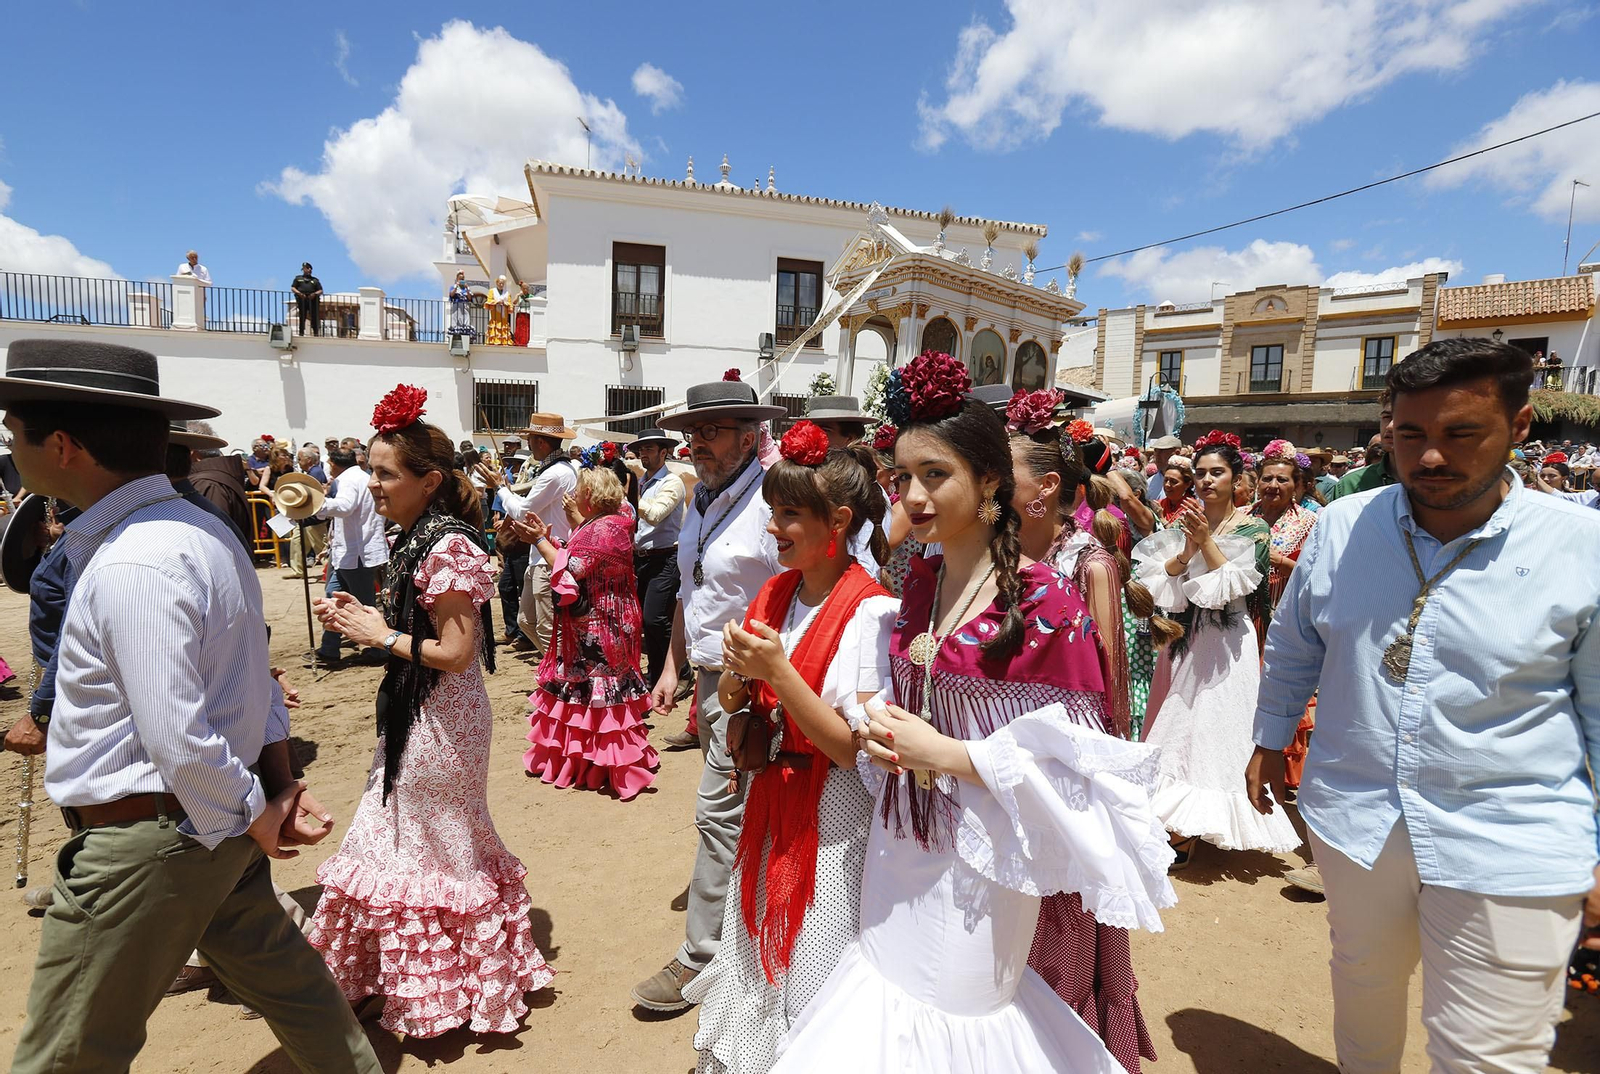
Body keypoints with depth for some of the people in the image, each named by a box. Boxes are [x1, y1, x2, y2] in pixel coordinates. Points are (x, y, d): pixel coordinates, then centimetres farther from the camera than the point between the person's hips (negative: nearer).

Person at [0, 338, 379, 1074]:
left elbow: (178, 738, -25)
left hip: (145, 839, -9)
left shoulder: (133, 566, -25)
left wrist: (251, 818, -10)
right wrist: (279, 787, 7)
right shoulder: (198, 529, 6)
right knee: (283, 978, 22)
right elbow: (255, 682, 9)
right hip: (209, 824, 9)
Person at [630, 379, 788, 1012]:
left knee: (720, 816, -2)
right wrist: (673, 667, 19)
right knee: (737, 813, 20)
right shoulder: (701, 501, 11)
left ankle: (702, 955, 14)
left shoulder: (770, 504, -18)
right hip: (710, 679, 9)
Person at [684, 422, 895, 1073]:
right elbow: (731, 701, 10)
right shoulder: (776, 593, 2)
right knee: (758, 964, 24)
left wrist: (778, 670, -27)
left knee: (809, 984, 10)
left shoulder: (868, 612, -20)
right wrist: (737, 677, -12)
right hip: (770, 807, 7)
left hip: (832, 826, -7)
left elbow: (854, 748, -23)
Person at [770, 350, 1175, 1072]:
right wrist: (876, 725, -6)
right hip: (898, 845, 6)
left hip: (975, 857, -6)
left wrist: (947, 754, -19)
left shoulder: (1045, 602, -18)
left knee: (955, 1012, 12)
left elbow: (1071, 759, -15)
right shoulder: (919, 584, 2)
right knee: (887, 981, 21)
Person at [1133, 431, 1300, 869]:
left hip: (1226, 642, -4)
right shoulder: (1184, 521, 8)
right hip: (1184, 637, 4)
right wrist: (1186, 550, -16)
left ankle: (1191, 831, 6)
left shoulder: (1253, 528, -1)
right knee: (1178, 723, 6)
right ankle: (1179, 826, 19)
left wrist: (1207, 540, -16)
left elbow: (1236, 583, -13)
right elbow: (1155, 577, -1)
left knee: (1213, 727, -3)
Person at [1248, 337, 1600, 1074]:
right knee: (1362, 989, 25)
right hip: (1353, 818, 3)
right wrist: (1270, 742, 16)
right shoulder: (1341, 525, -5)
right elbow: (1291, 647, 9)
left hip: (1509, 849, -3)